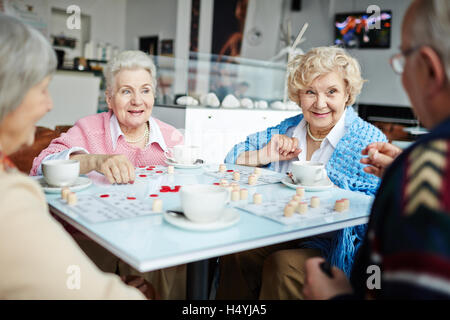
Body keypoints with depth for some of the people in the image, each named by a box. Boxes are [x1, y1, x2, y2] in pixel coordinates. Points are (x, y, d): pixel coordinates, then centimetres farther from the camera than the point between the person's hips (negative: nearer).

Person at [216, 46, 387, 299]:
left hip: (331, 244, -4)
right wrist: (264, 156, -6)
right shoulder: (286, 130, 9)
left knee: (283, 264, -31)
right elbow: (232, 158, 13)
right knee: (234, 254, -22)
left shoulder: (369, 141, -2)